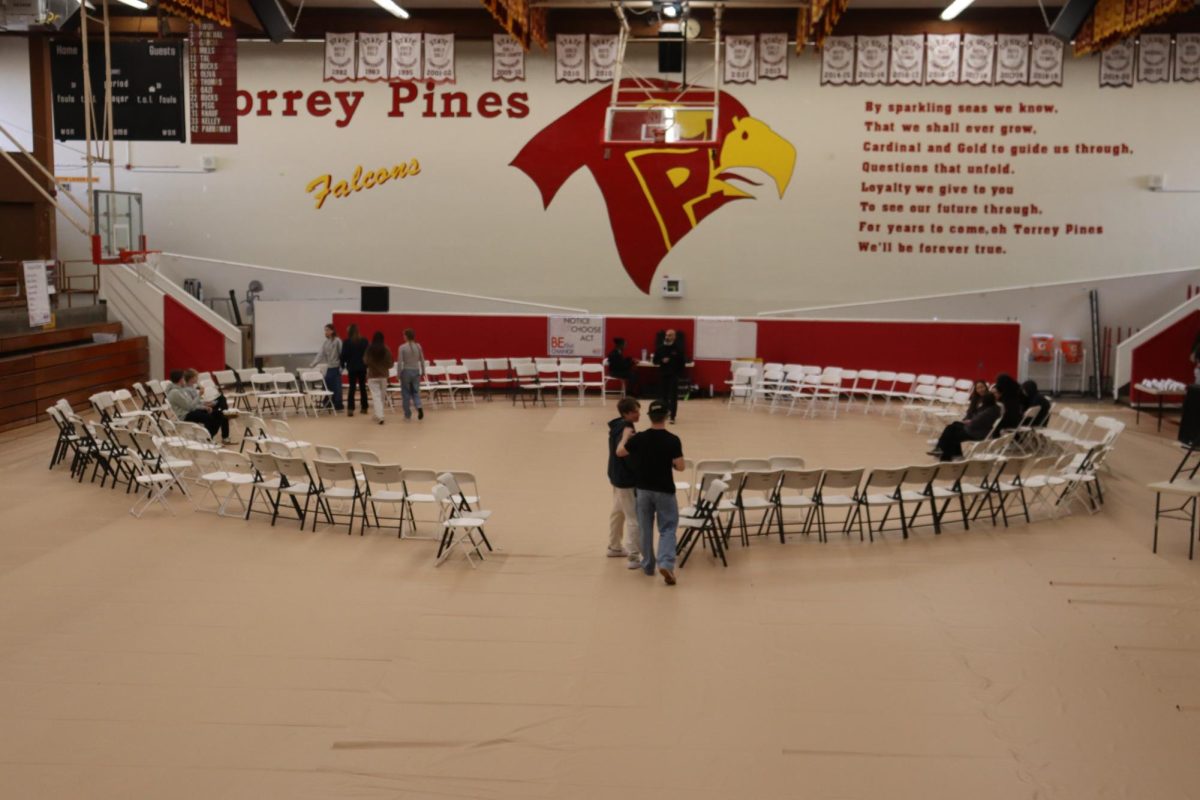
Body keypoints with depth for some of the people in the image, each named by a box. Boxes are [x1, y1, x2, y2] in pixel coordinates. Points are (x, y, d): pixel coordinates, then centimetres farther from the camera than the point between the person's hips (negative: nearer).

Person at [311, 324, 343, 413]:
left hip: (336, 367, -6)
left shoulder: (337, 341, -9)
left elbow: (341, 354, -10)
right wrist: (313, 364, -2)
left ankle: (338, 406, 3)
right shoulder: (325, 342, 9)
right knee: (328, 386, 6)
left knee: (336, 387, -4)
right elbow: (321, 354, 7)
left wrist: (341, 366, -15)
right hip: (329, 367, 6)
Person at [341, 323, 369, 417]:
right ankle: (364, 407, 18)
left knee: (352, 388, -1)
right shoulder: (364, 341, 0)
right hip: (363, 367, 2)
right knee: (363, 387, 13)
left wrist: (343, 365, 6)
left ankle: (350, 408, -11)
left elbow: (344, 355, -6)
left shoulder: (347, 342, -7)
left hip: (352, 367, -2)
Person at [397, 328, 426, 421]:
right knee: (416, 391, 12)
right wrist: (423, 371, 17)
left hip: (406, 371, -3)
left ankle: (408, 414, 11)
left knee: (406, 393, 8)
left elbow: (400, 362, -10)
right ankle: (419, 407, -15)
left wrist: (399, 374, -2)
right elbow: (422, 360, 5)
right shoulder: (418, 346, 0)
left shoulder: (402, 347, -10)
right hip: (416, 371, 3)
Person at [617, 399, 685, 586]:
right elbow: (680, 467, -13)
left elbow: (619, 452, 7)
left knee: (645, 528, 16)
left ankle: (648, 565, 25)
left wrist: (625, 436, 22)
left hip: (643, 489, 2)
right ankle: (666, 563, -16)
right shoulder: (673, 440, -14)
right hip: (664, 490, -2)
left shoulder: (639, 438, -7)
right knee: (667, 528, 4)